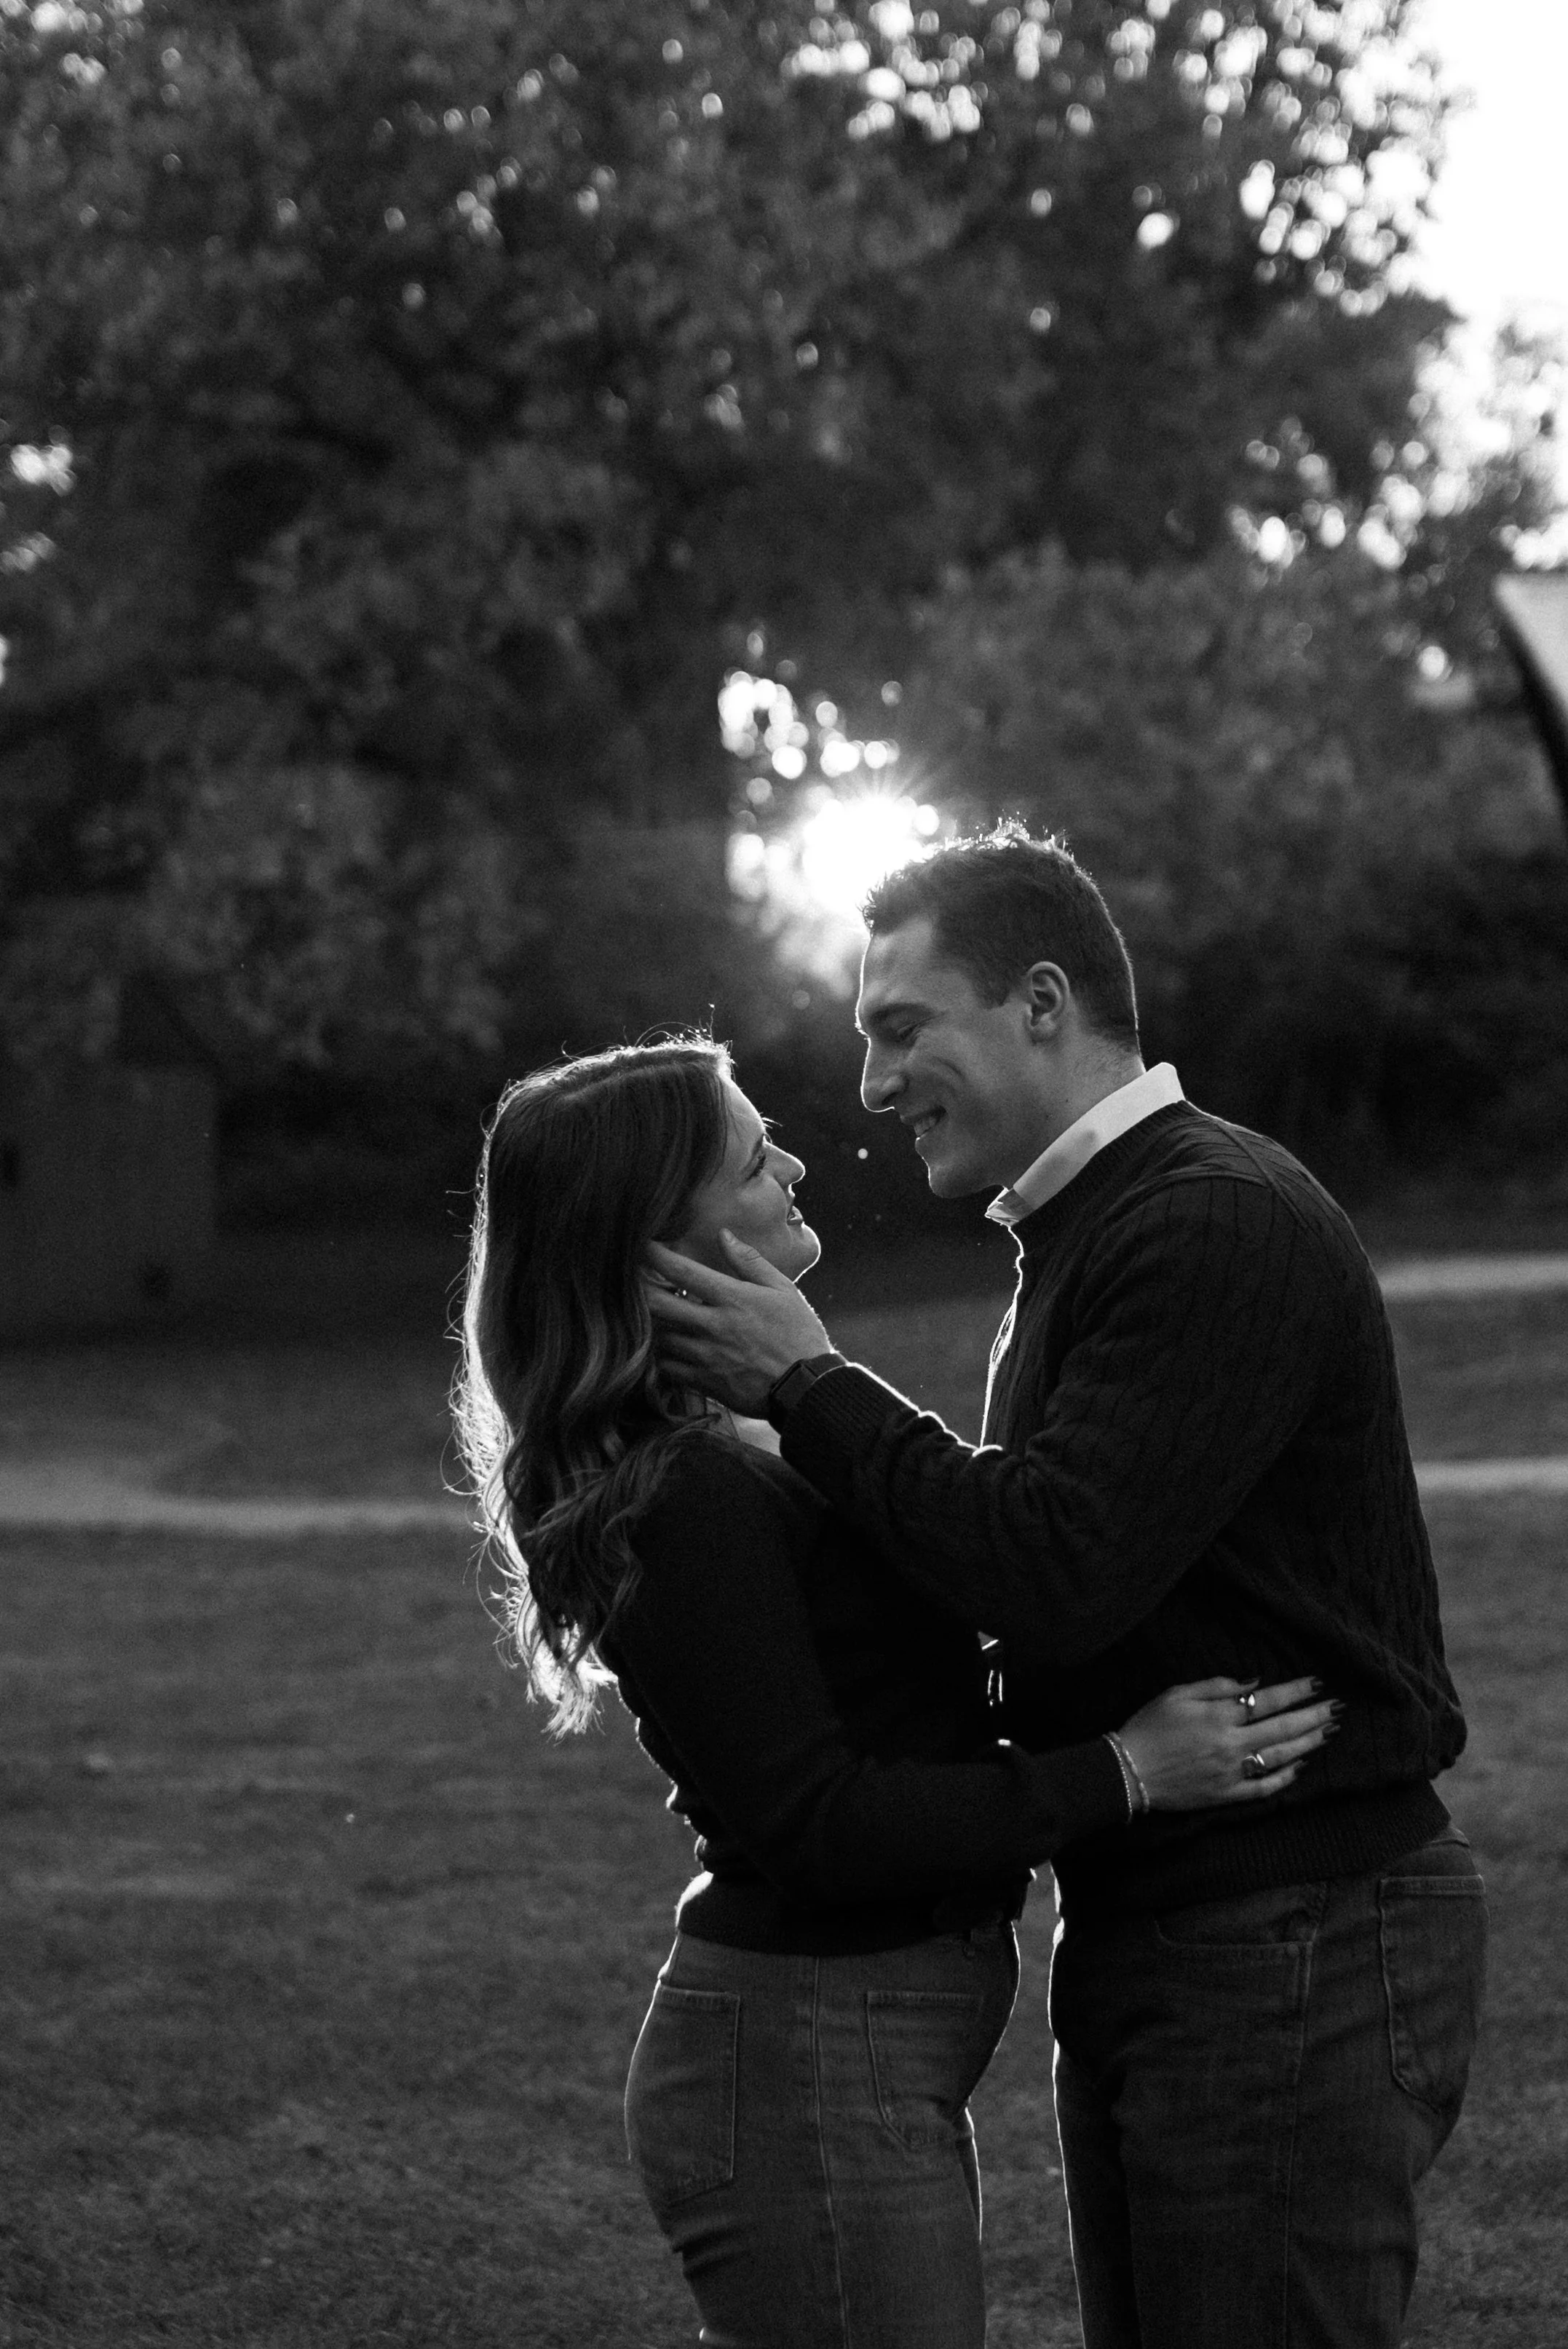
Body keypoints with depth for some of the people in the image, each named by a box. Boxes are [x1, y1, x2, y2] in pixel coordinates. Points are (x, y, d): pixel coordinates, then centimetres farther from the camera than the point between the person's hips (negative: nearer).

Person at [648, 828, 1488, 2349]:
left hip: (1293, 1950, -10)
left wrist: (805, 1388, -15)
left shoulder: (1224, 1227, -17)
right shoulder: (1087, 1237, 16)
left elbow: (1052, 1568, -25)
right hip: (1143, 1939, 10)